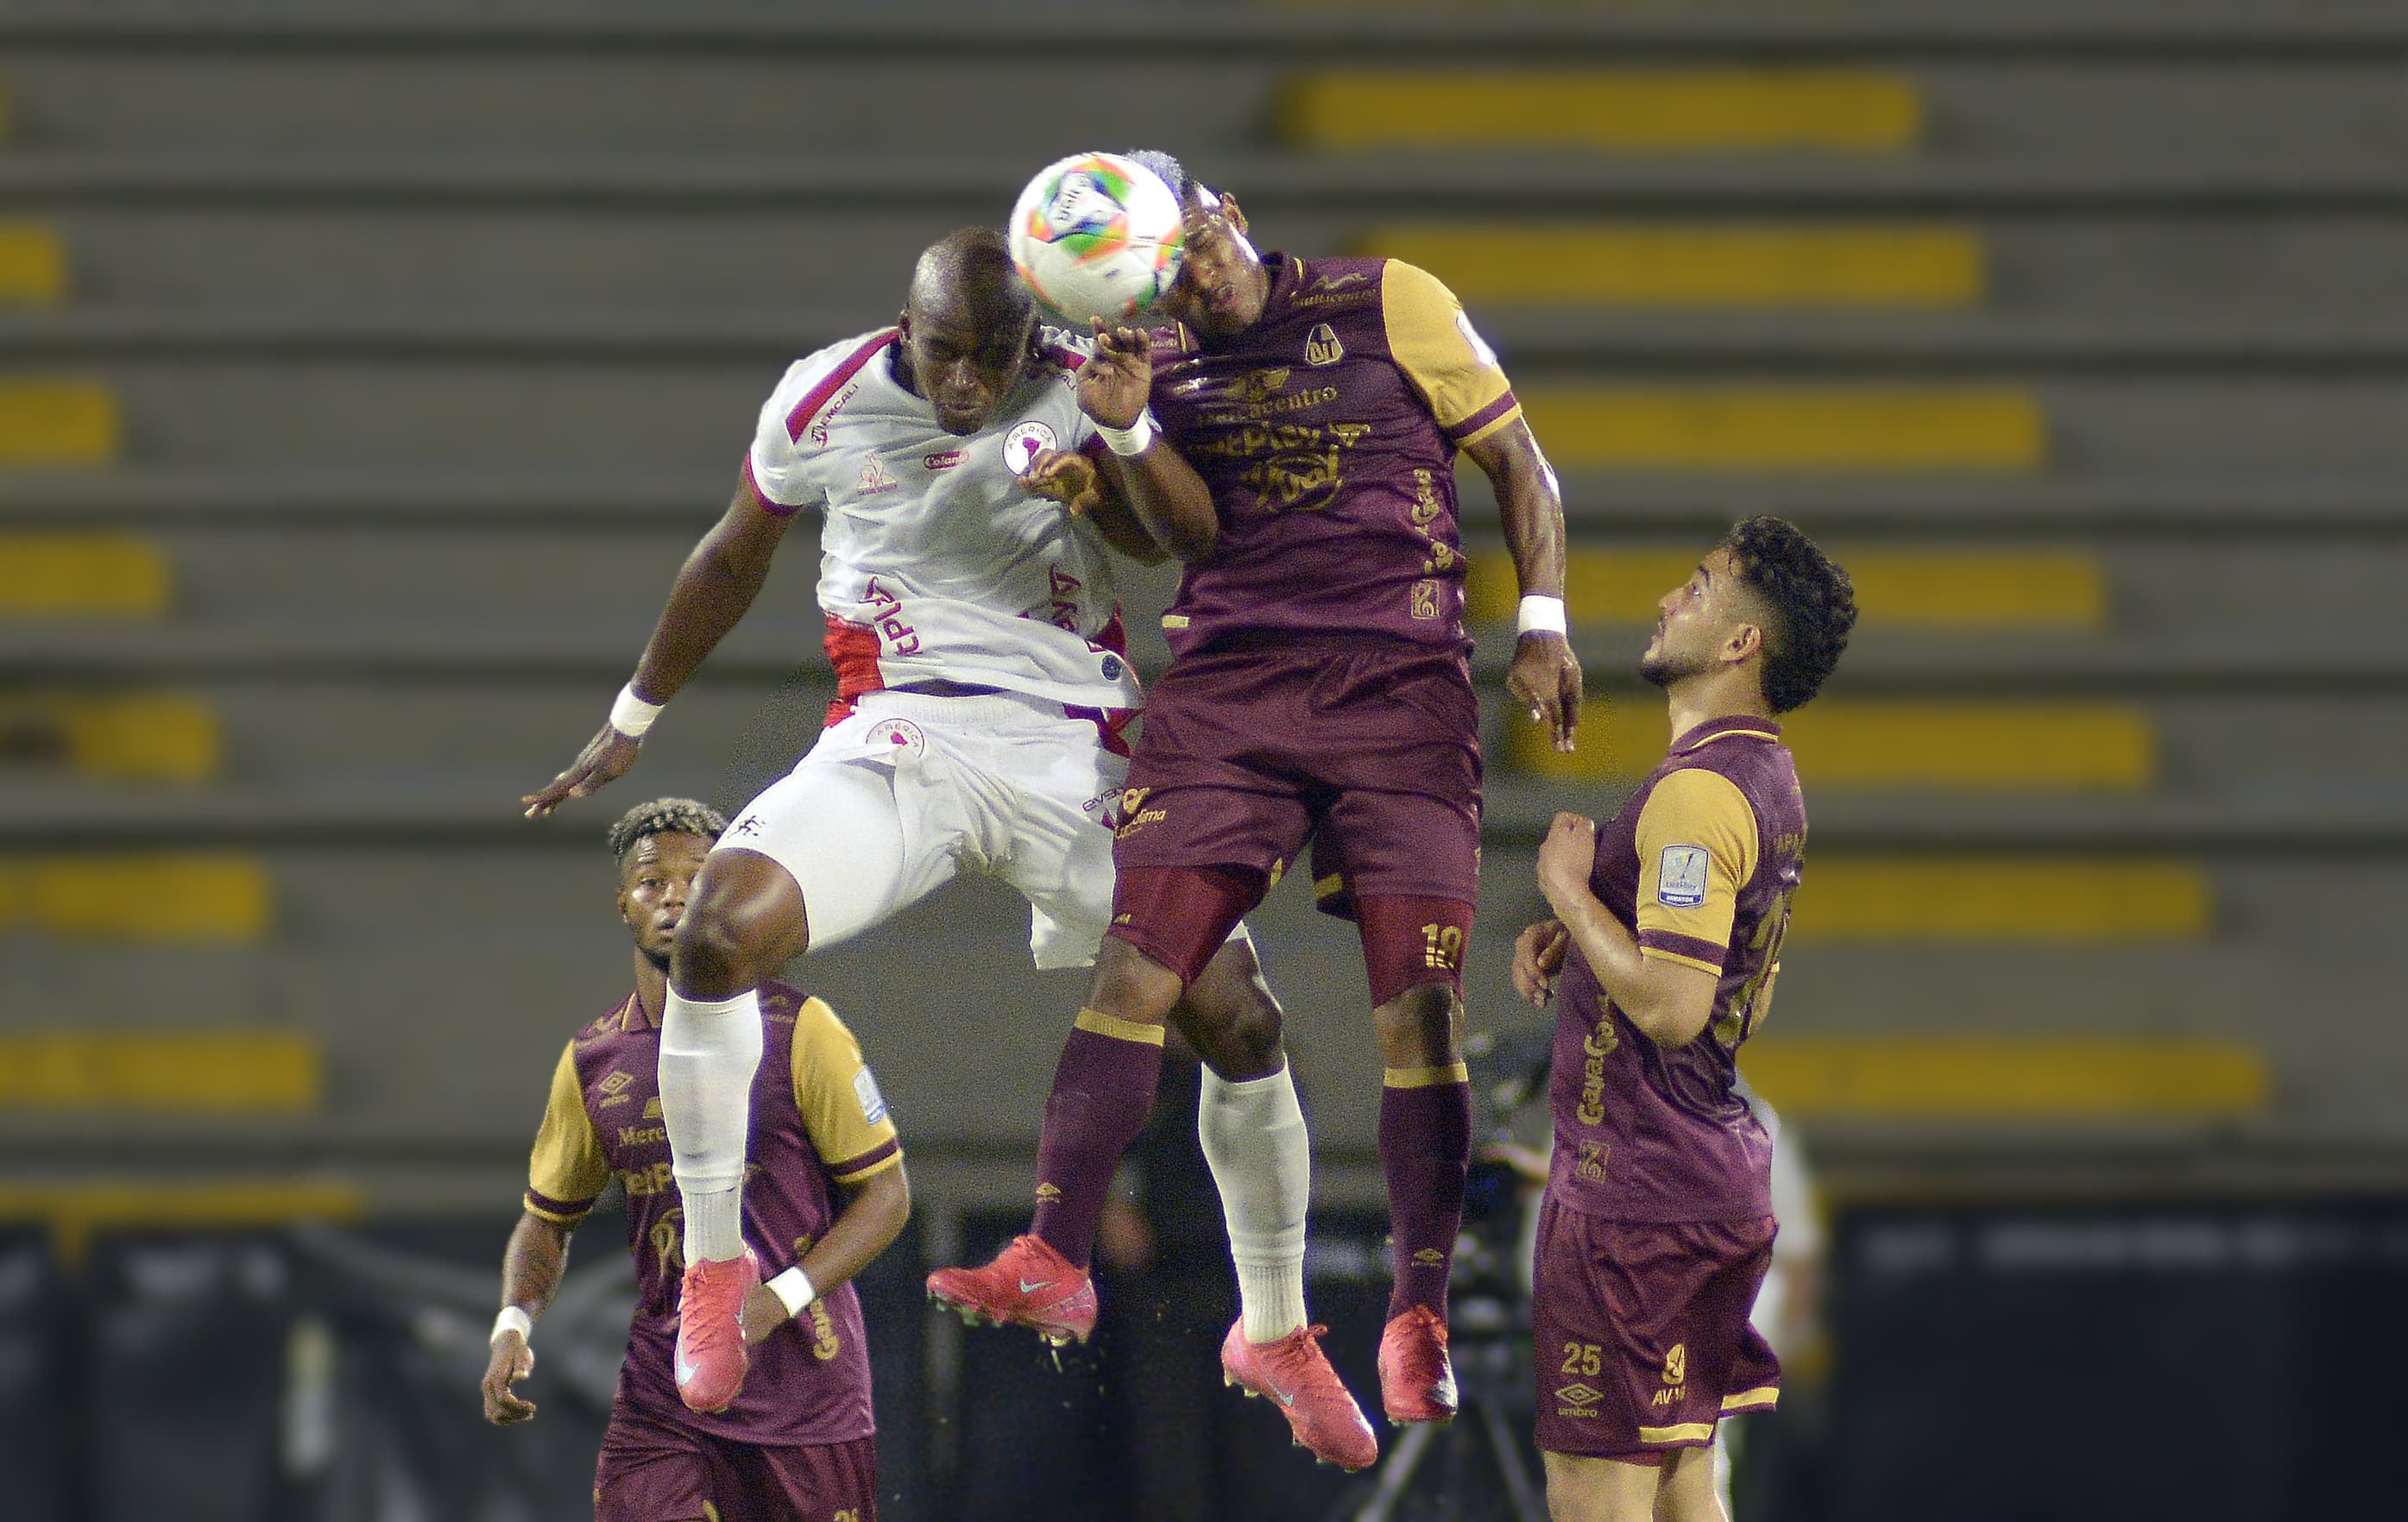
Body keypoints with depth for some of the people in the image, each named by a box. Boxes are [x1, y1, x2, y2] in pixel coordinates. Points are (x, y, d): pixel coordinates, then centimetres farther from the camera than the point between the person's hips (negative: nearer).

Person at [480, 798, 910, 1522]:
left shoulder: (798, 1031, -5)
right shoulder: (592, 1061, 6)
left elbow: (886, 1193, -4)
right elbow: (548, 1217, 18)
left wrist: (779, 1300, -18)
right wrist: (514, 1323, -3)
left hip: (805, 1390, -2)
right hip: (661, 1397, 3)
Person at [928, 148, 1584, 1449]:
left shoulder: (1392, 307, 1)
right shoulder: (1162, 360, 9)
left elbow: (1518, 463, 7)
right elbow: (1191, 532, -2)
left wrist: (1542, 628, -1)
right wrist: (1128, 425, -18)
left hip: (1398, 682, -2)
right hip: (1227, 681, 2)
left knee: (1420, 990, -7)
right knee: (1139, 948, -11)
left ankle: (1418, 1317, -1)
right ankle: (1054, 1256, -9)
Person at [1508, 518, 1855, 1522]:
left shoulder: (1697, 793, -18)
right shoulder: (1769, 781, 14)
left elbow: (1671, 1008, -26)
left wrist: (1570, 890, -13)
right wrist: (1573, 944, 13)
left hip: (1638, 1191, -10)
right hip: (1719, 1172, 10)